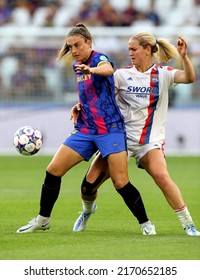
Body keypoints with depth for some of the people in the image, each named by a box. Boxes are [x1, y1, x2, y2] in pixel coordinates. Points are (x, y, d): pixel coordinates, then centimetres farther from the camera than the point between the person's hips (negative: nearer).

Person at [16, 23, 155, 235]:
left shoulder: (99, 58, -11)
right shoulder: (77, 66, 12)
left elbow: (108, 69, -38)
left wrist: (90, 70, -58)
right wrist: (80, 106, 13)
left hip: (110, 129, -7)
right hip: (85, 130, 7)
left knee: (121, 183, -12)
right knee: (53, 170, -2)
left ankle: (145, 223, 5)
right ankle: (43, 219, 12)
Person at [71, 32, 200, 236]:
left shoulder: (162, 74, -1)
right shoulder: (123, 74, 3)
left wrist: (183, 56, -32)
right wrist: (81, 105, -13)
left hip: (150, 139, -2)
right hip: (121, 136, 2)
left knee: (161, 176, -29)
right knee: (90, 182, -1)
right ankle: (87, 211, 34)